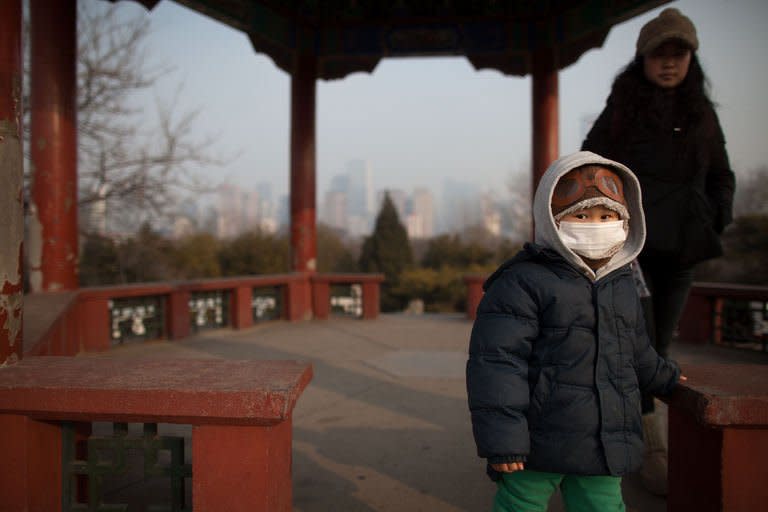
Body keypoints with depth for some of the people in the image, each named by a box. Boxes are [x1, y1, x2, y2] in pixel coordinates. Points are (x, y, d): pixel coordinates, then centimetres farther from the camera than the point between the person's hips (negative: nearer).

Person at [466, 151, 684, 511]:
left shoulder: (622, 284, 12)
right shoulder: (521, 282, -13)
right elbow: (497, 360, -18)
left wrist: (665, 378, 46)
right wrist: (502, 440, -20)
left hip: (604, 447, 7)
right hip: (539, 442, -6)